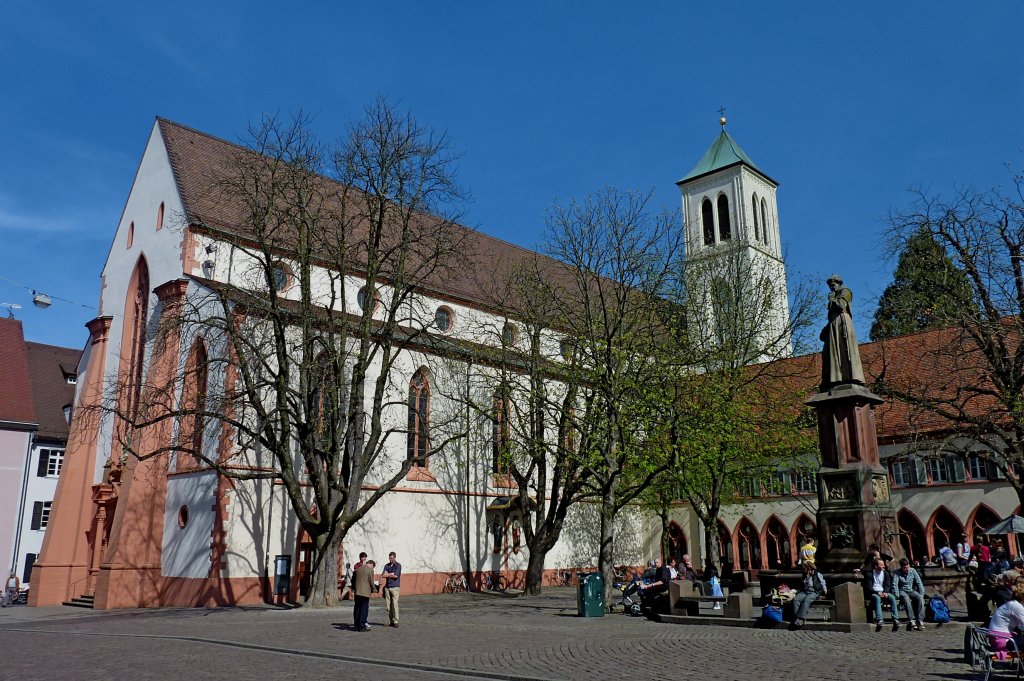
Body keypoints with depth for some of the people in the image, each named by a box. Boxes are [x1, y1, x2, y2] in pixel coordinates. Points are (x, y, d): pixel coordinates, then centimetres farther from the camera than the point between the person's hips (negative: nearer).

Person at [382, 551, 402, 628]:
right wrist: (391, 574, -9)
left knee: (395, 604, -9)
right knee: (388, 605, 5)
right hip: (387, 587, 5)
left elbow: (396, 576, -13)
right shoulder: (386, 565, 11)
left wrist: (387, 575, -2)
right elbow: (383, 575, -1)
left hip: (395, 587, -5)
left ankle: (396, 622, -7)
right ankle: (390, 621, 12)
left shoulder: (398, 565, -2)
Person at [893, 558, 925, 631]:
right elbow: (895, 584, -14)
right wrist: (897, 595, -26)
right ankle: (912, 620, -42)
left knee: (920, 597, -30)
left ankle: (920, 620, -34)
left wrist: (922, 594, -7)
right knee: (906, 598, -37)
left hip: (911, 591, 3)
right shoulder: (897, 573, -4)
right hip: (902, 591, -3)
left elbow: (919, 583, 4)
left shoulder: (913, 571, 4)